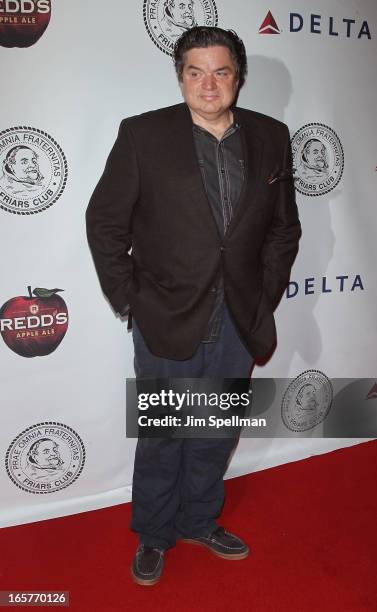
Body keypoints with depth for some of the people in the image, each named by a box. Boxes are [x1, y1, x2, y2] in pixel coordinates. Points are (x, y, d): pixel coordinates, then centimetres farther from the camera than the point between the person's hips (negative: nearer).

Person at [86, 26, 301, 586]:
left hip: (240, 324, 4)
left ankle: (199, 522, 44)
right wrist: (128, 300, -6)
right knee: (163, 438, 13)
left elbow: (284, 226, 10)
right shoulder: (143, 134, -8)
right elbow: (105, 220, -4)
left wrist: (266, 298, 4)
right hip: (168, 323, -3)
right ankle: (153, 536, 37)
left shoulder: (271, 137, 2)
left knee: (218, 434, 19)